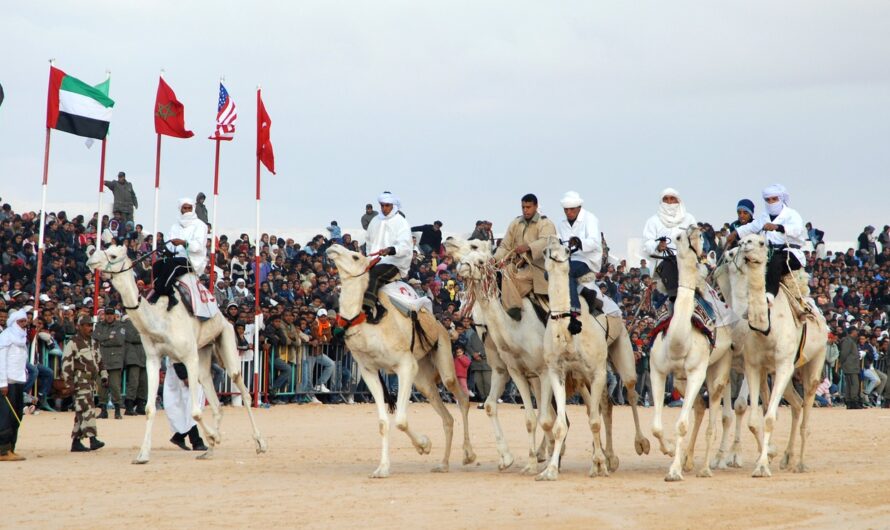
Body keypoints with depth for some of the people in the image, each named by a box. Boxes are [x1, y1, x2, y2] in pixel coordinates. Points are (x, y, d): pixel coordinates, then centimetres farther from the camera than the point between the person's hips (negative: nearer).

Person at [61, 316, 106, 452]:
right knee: (87, 408, -18)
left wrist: (104, 376, 19)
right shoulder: (73, 344, -7)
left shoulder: (92, 343, 19)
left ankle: (76, 442, 13)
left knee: (81, 411, 9)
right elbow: (66, 364, -12)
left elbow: (99, 360, 27)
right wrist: (70, 382, -17)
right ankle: (92, 439, -26)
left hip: (91, 380, 9)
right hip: (80, 380, -9)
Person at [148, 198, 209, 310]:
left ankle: (157, 294, -32)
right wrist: (166, 249, -12)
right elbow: (168, 245, 12)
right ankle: (170, 297, -29)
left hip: (194, 260, -6)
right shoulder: (175, 226, 23)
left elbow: (198, 245, -13)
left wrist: (183, 243, -29)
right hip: (177, 258, 6)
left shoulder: (199, 225, 4)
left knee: (170, 263, -34)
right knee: (157, 265, -23)